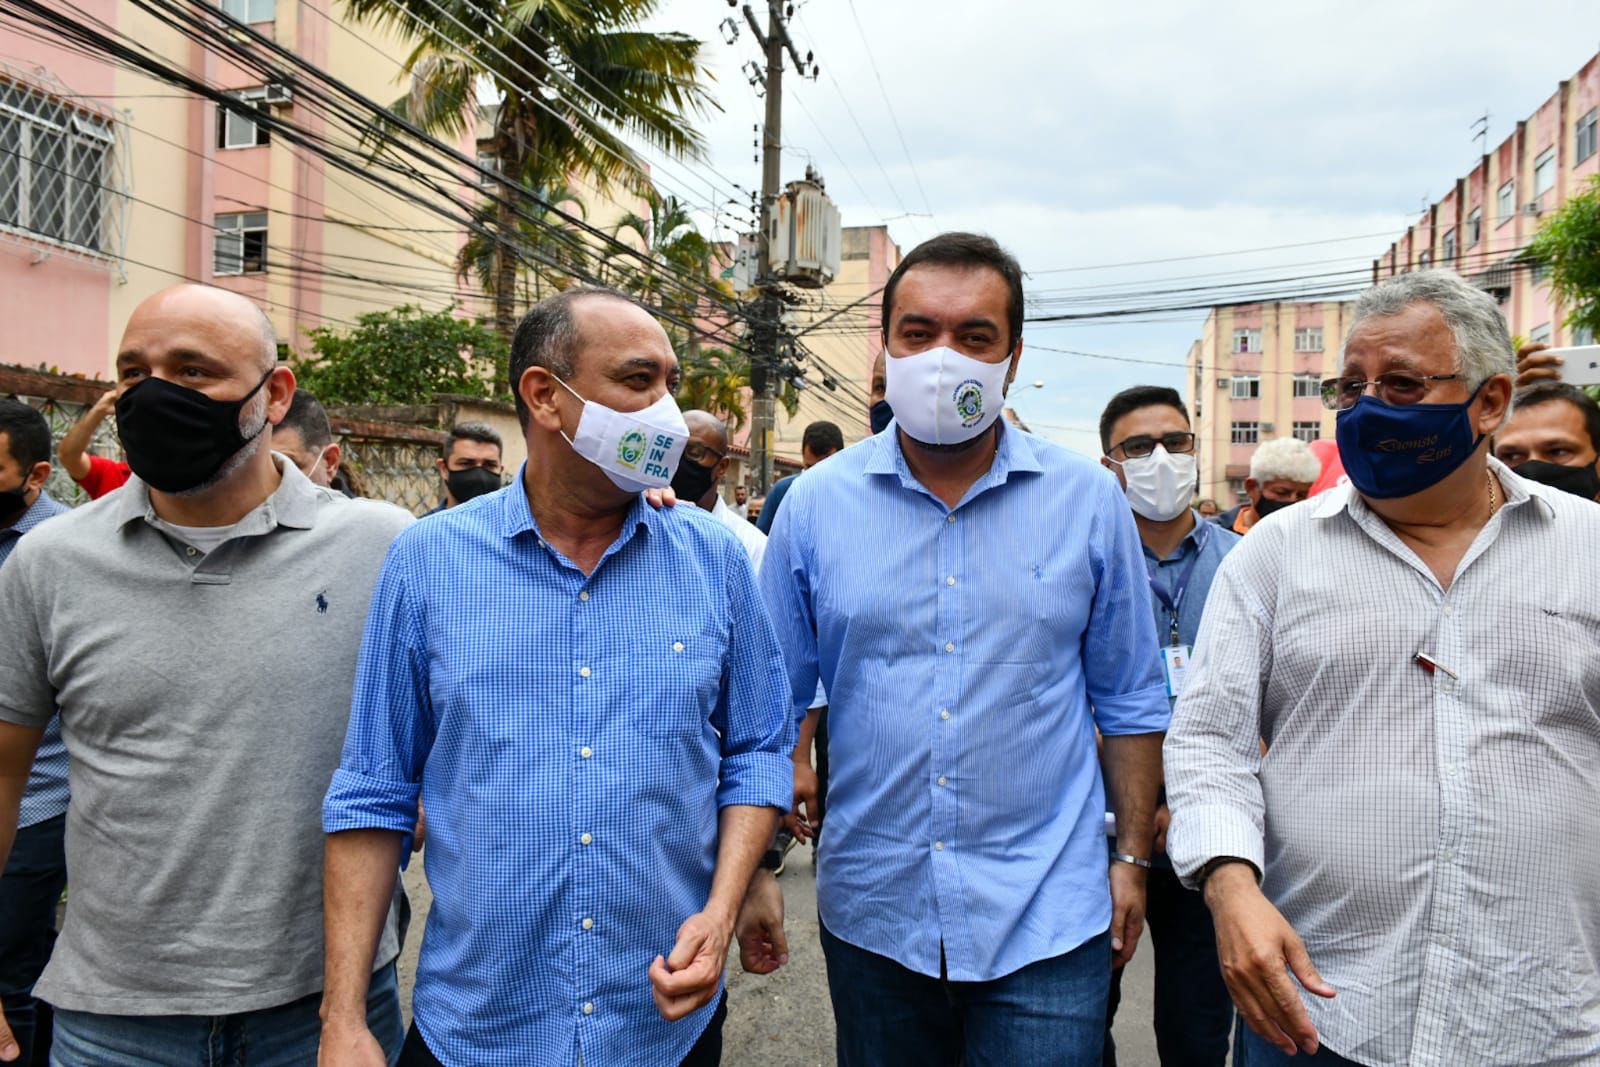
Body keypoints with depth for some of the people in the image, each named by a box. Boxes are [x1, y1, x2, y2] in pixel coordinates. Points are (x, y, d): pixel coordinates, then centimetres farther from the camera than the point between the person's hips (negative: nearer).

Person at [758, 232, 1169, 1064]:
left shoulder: (1090, 501, -3)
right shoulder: (816, 502, -3)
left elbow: (1129, 701, 4)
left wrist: (1133, 859, 4)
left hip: (1047, 918, -1)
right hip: (869, 910, 2)